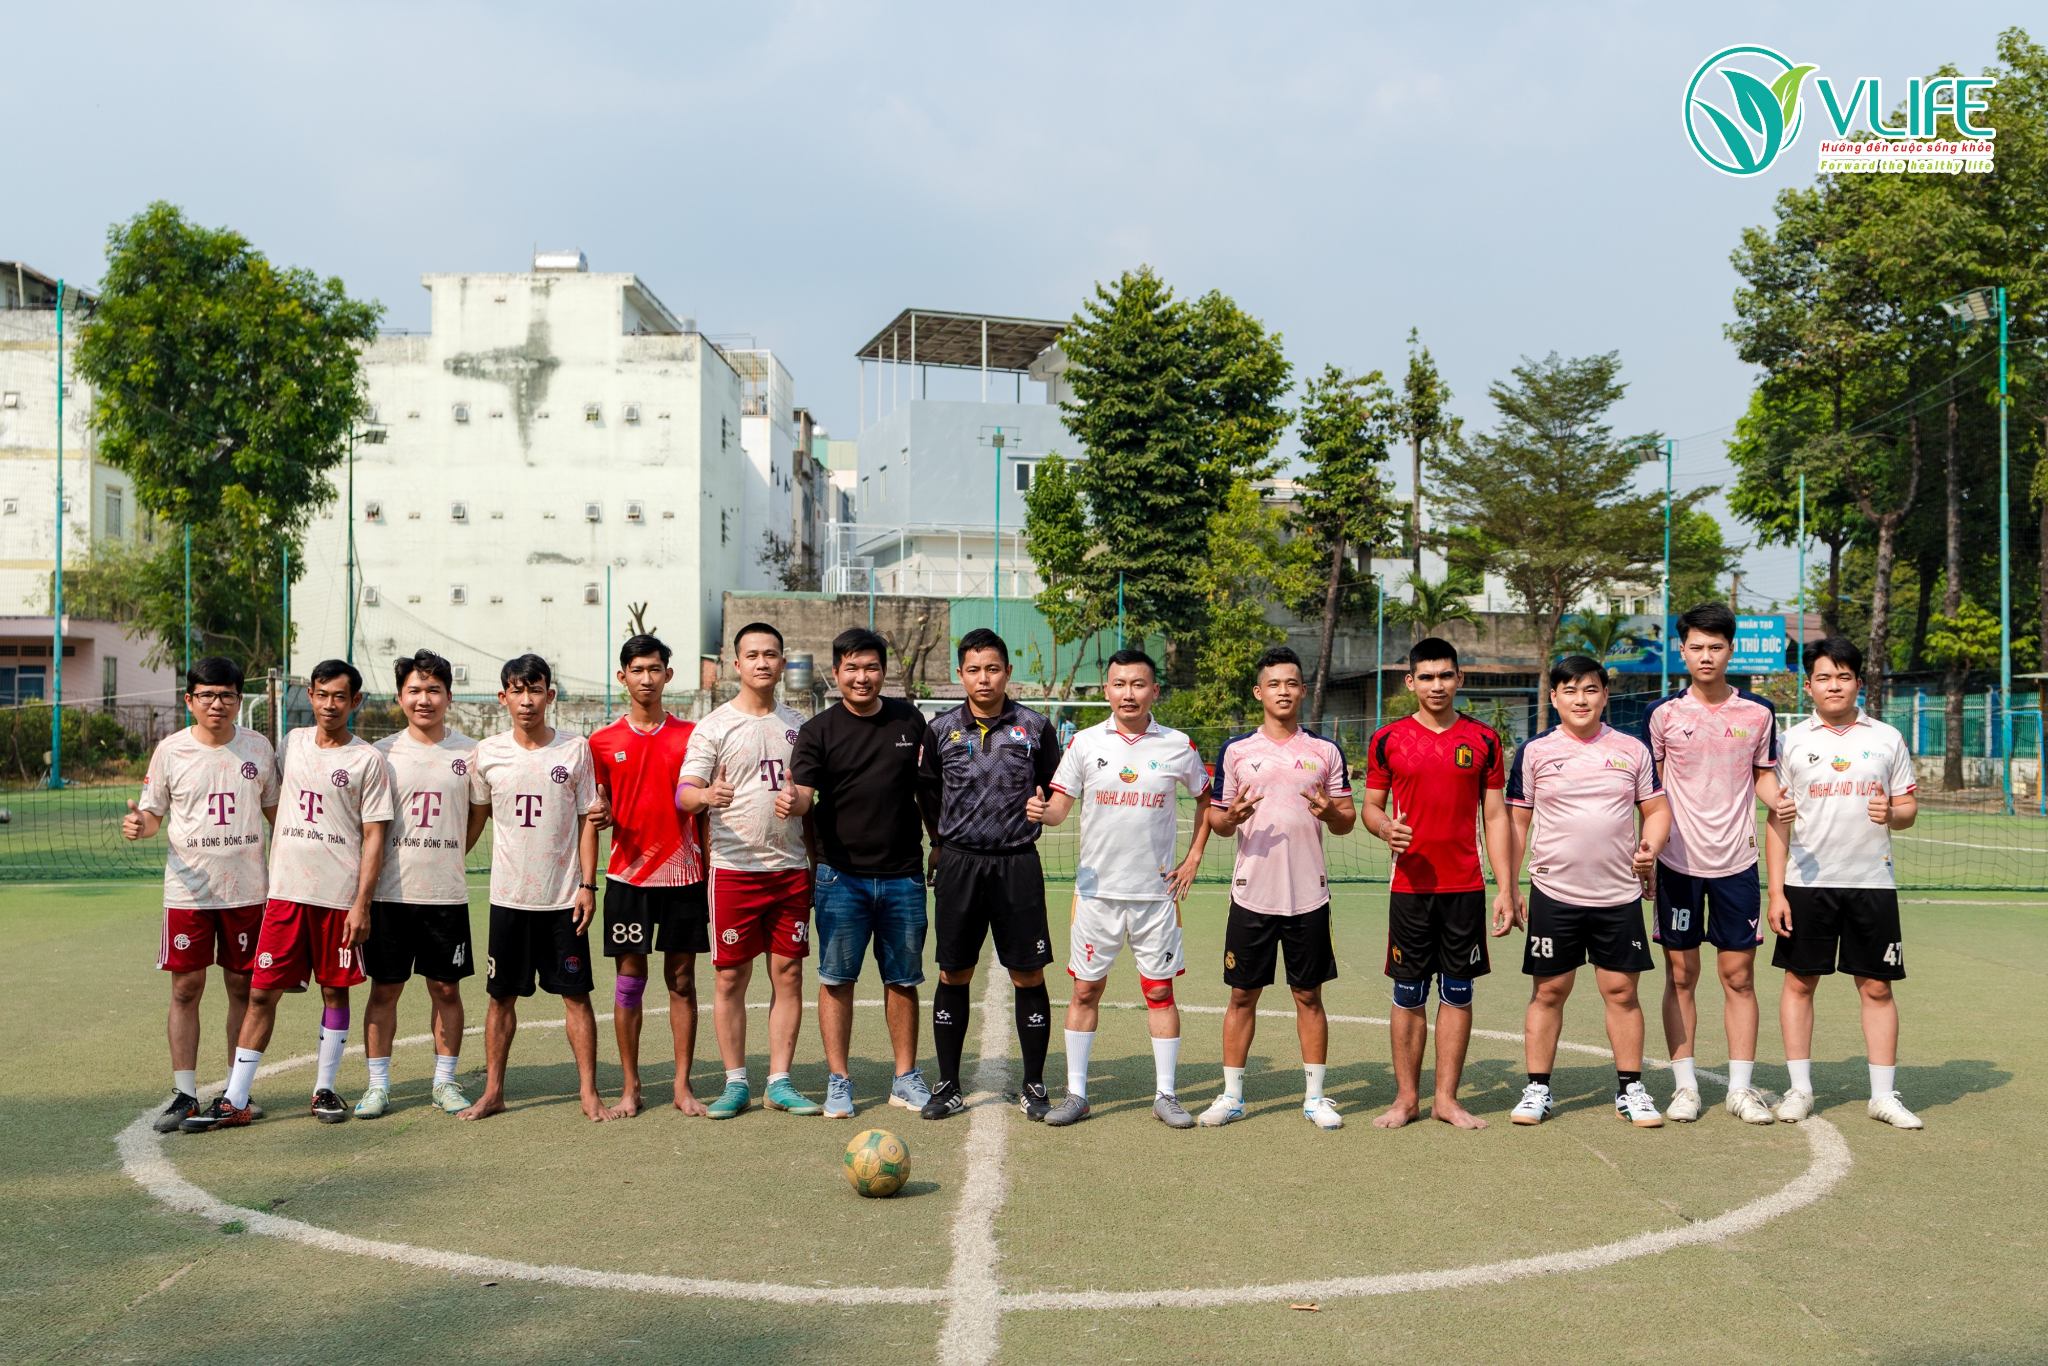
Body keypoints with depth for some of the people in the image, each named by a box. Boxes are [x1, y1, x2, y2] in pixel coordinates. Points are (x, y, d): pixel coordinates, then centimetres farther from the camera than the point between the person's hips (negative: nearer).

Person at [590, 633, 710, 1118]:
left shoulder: (690, 735, 4)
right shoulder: (603, 742, 5)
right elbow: (596, 810, 12)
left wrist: (710, 870, 4)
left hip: (683, 874, 0)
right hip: (628, 874, 0)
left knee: (682, 978, 4)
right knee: (629, 978, 3)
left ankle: (683, 1086, 12)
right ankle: (629, 1088, 12)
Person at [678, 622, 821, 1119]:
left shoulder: (796, 723, 12)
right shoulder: (714, 726, 0)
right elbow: (683, 794, -8)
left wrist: (799, 801, -7)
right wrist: (706, 795, -30)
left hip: (791, 866, 3)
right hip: (734, 867, -3)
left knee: (789, 972, 4)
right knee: (731, 976, 1)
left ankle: (780, 1082, 12)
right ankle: (735, 1083, 13)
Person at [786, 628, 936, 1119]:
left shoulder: (909, 720, 7)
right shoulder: (818, 730, -1)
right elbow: (803, 794, -12)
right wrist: (793, 800, -35)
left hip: (903, 875, 2)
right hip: (841, 876, -2)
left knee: (902, 979, 10)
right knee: (836, 979, 2)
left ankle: (905, 1078, 22)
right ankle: (838, 1081, 13)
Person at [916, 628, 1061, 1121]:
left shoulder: (1034, 727, 2)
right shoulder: (942, 729, 4)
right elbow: (927, 793, 15)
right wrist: (941, 844, 12)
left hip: (1017, 864, -1)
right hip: (958, 864, 1)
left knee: (1028, 975, 2)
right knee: (953, 975, 6)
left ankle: (1033, 1086, 16)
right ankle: (948, 1086, 18)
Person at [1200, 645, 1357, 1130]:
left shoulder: (1326, 751, 5)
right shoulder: (1235, 750, 4)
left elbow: (1347, 820, 7)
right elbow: (1215, 818, 7)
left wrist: (1331, 812, -15)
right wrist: (1231, 817, -16)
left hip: (1309, 895, 0)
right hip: (1252, 893, 0)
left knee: (1309, 996, 7)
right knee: (1242, 995, 5)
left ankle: (1315, 1096, 18)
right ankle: (1232, 1095, 16)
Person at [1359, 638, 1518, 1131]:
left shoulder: (1483, 740, 5)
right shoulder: (1388, 739, 3)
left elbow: (1496, 817, 6)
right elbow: (1371, 805, 9)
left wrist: (1506, 889, 1)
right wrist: (1385, 828, -15)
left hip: (1466, 887, 1)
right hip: (1410, 887, -1)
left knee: (1458, 993, 6)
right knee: (1408, 995, 4)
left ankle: (1447, 1098, 16)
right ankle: (1406, 1097, 15)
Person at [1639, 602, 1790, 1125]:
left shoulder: (1757, 713, 2)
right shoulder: (1663, 713, -1)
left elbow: (1764, 775, 12)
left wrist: (1778, 799, -10)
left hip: (1736, 861, 1)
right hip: (1678, 862, 0)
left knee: (1738, 976, 3)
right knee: (1680, 975, 4)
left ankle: (1741, 1088, 13)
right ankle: (1684, 1086, 13)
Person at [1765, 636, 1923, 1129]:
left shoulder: (1887, 738, 7)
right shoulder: (1792, 741, 3)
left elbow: (1909, 808, 11)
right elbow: (1777, 820, 2)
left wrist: (1893, 814, -14)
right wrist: (1776, 892, -4)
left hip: (1872, 884, 1)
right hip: (1807, 883, -1)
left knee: (1877, 987, 4)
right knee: (1799, 981, 3)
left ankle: (1884, 1093, 15)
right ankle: (1800, 1088, 14)